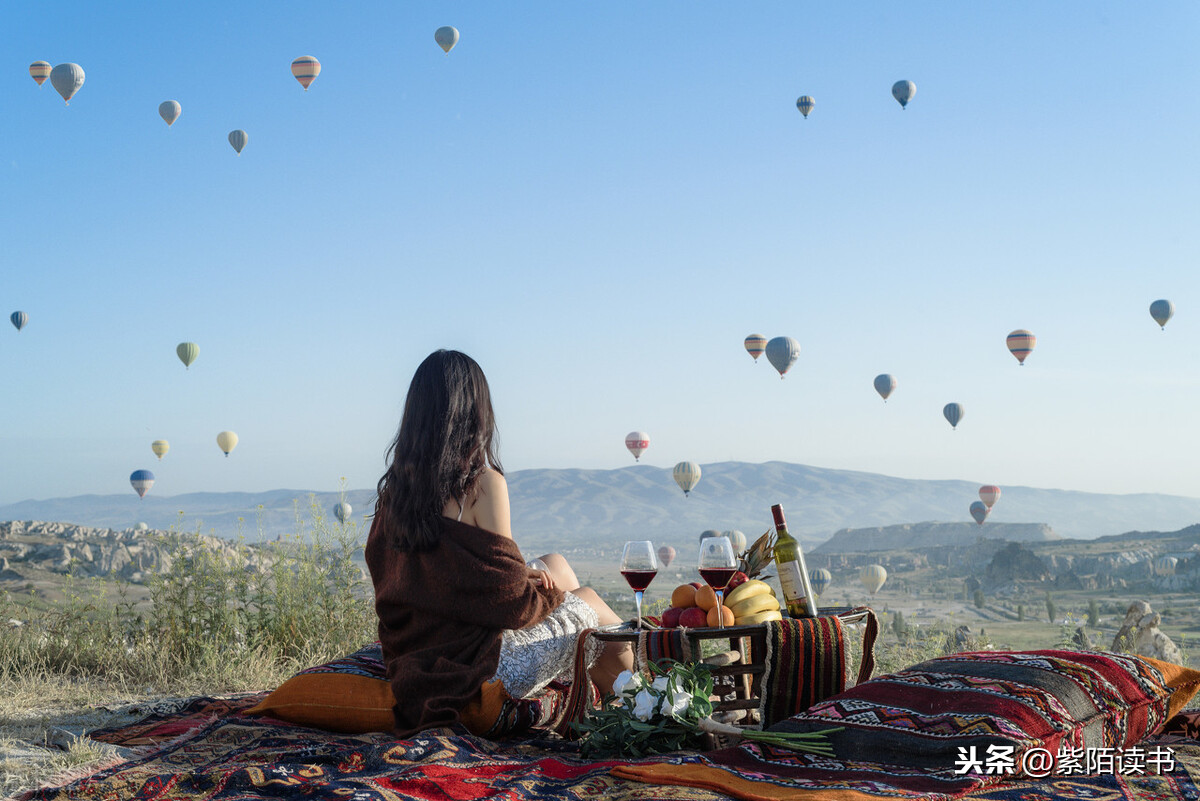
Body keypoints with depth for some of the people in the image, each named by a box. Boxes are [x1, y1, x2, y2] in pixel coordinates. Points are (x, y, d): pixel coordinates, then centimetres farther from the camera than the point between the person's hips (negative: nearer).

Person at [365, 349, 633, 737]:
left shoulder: (395, 485, 1)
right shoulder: (482, 482, -19)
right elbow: (510, 602, -16)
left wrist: (526, 578, 13)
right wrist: (550, 594, 6)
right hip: (477, 668, -7)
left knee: (555, 564, 23)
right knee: (591, 603, 16)